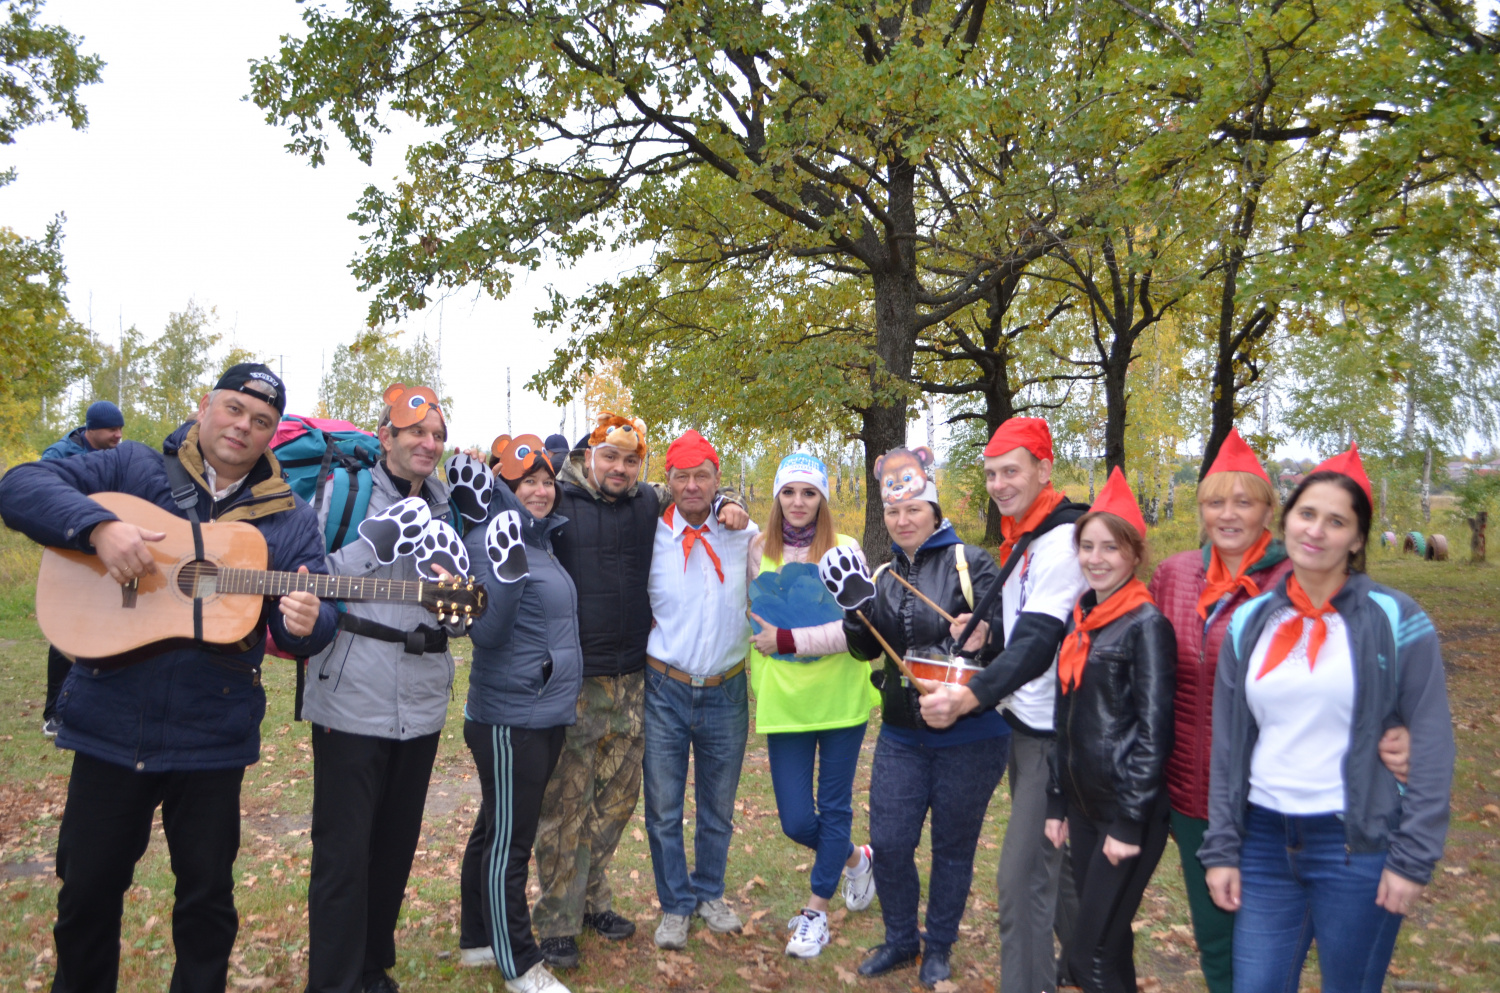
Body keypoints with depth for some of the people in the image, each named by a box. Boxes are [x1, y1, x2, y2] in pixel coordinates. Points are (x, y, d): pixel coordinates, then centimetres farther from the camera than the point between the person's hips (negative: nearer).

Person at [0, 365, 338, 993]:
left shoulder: (290, 519, 4)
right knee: (88, 888, 15)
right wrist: (100, 526, -25)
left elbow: (311, 621, -1)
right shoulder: (133, 469, 2)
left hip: (212, 736, 1)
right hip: (110, 724, 0)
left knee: (207, 893, 12)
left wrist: (306, 624, -25)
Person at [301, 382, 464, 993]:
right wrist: (379, 537, -18)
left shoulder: (446, 506, 11)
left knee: (396, 848, 15)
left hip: (421, 702, 5)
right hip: (352, 700, -4)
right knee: (343, 854, -1)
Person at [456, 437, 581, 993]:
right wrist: (506, 572, -31)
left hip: (547, 715, 9)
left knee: (497, 832, 19)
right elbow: (485, 633, -21)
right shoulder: (491, 542, -14)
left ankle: (476, 940, 33)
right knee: (508, 842, 3)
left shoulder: (542, 539, 11)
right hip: (510, 719, -9)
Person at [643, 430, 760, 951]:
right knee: (664, 807, 7)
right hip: (665, 691, -1)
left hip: (725, 692, 1)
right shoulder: (651, 537, -5)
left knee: (718, 807, 15)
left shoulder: (745, 536, -1)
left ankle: (709, 893, 37)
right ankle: (675, 904, 27)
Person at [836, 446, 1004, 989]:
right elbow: (869, 649, 8)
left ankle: (939, 948, 33)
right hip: (902, 734, 4)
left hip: (968, 734, -4)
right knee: (888, 841, 5)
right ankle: (899, 939, 31)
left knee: (953, 845, 11)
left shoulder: (970, 562, -9)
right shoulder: (885, 575, 8)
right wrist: (854, 611, -11)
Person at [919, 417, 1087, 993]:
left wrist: (971, 697, -38)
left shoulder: (1061, 540, -20)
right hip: (1026, 721, 10)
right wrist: (986, 633, -3)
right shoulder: (1022, 539, 11)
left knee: (1021, 874, -7)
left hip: (1051, 731, -10)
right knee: (1057, 861, 23)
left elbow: (1038, 642, -29)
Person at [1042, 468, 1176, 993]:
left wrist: (1130, 825, -16)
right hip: (1084, 805, 7)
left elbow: (1153, 732, -15)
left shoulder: (1146, 624, -12)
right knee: (1107, 942, 17)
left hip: (1128, 812, -7)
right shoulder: (1080, 619, 9)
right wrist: (1057, 802, 14)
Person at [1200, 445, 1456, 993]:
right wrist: (1220, 848, 5)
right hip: (1265, 839, 3)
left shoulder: (1395, 620, -5)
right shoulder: (1249, 622, 4)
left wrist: (1414, 858, -9)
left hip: (1359, 844, -3)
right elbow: (1227, 745, 7)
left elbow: (1431, 744, -5)